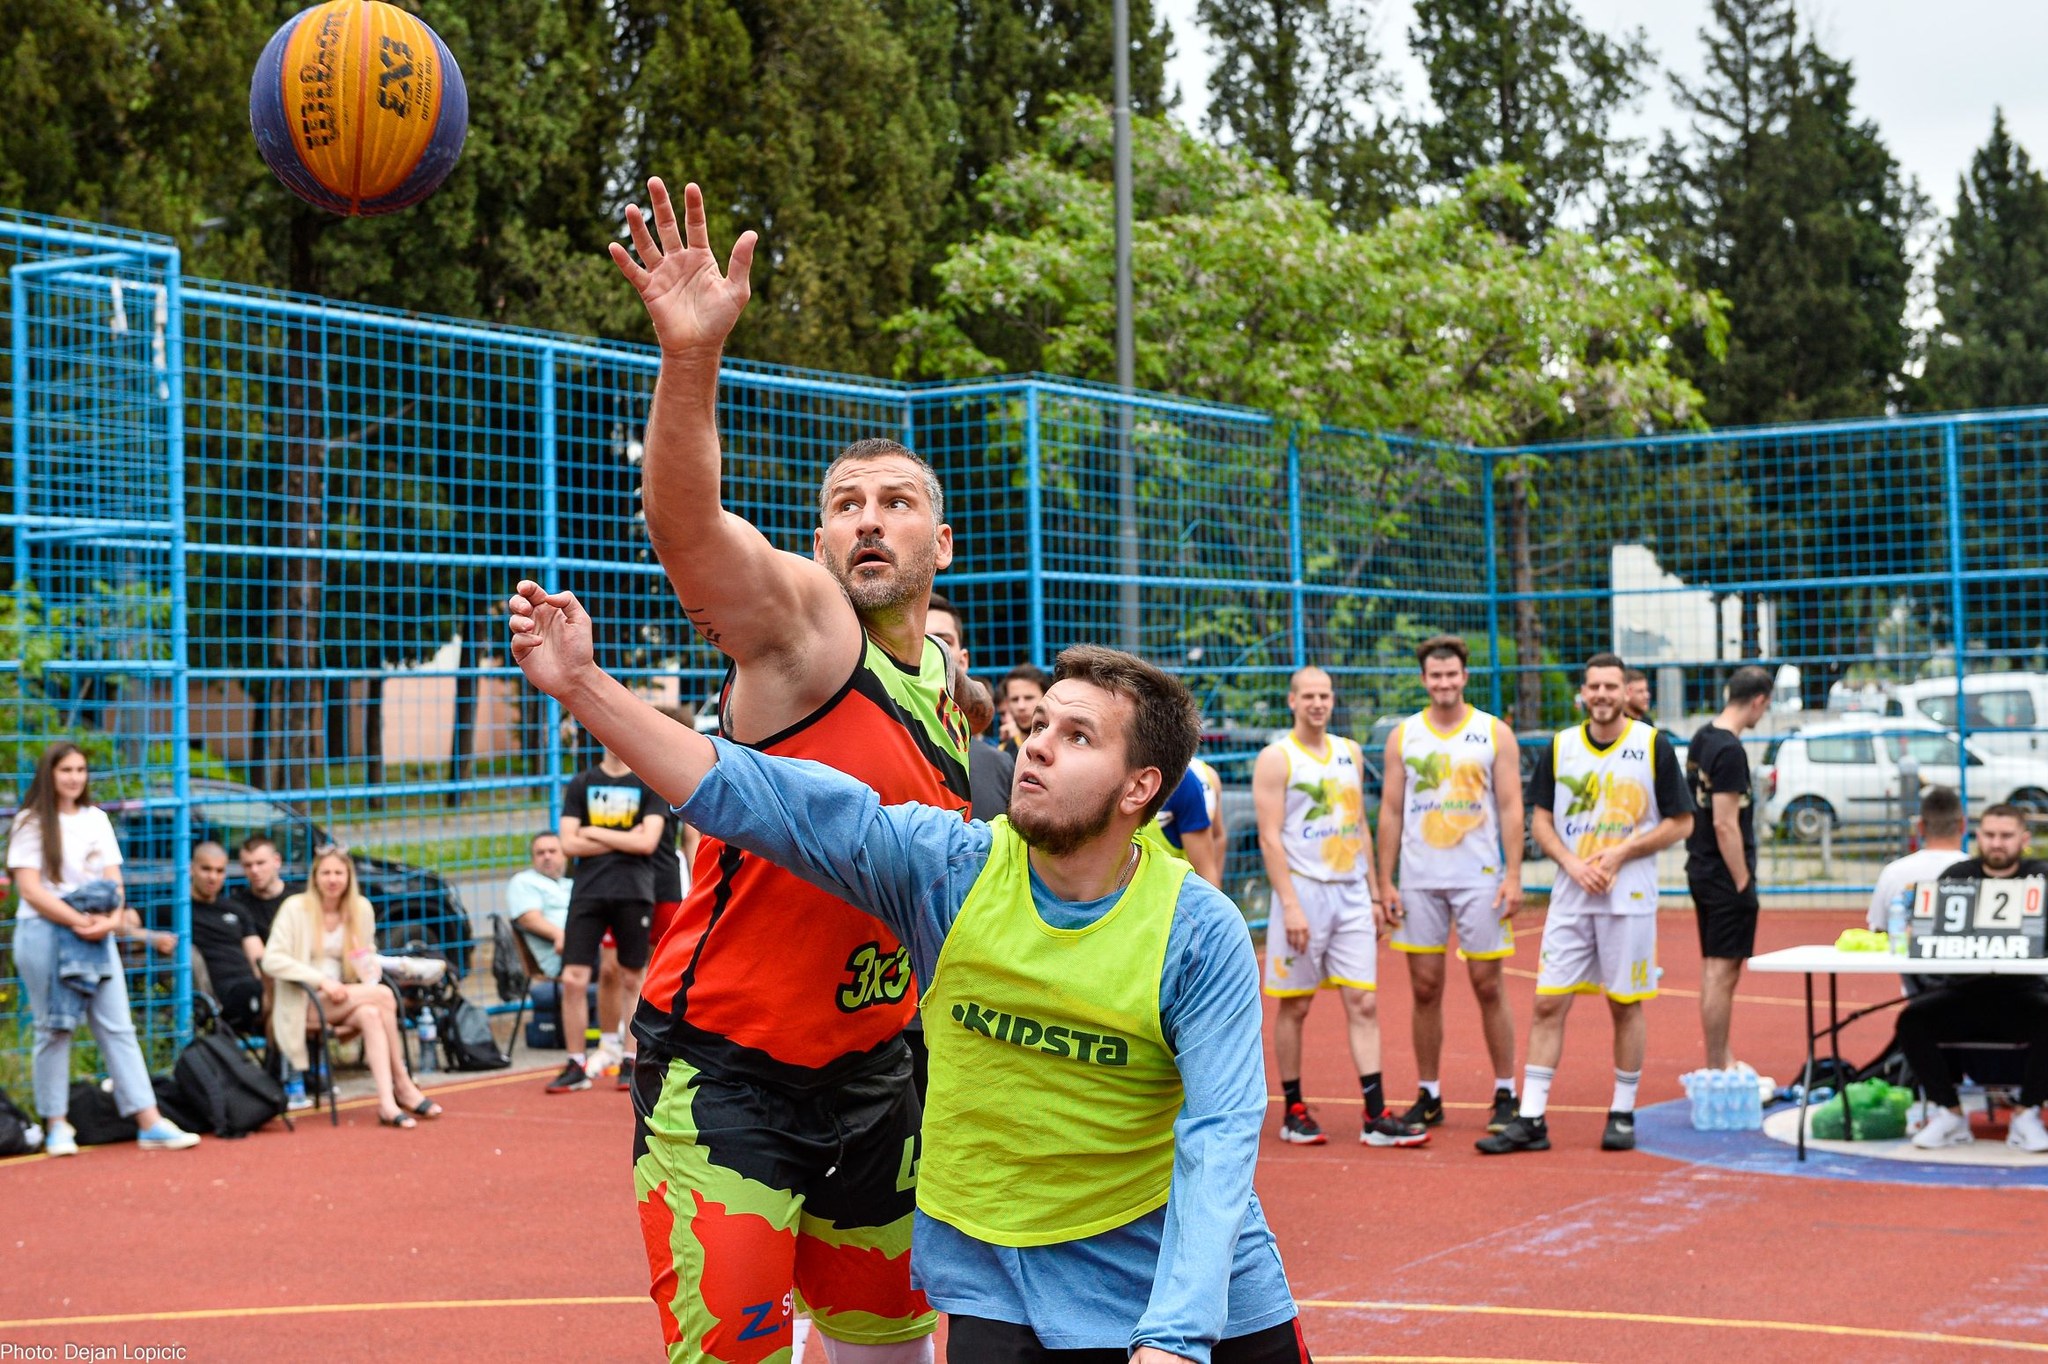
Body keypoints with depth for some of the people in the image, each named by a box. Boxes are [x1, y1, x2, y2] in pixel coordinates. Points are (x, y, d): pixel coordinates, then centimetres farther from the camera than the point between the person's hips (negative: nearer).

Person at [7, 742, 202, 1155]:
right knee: (55, 1029, 1)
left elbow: (114, 881, 10)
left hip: (95, 935, 4)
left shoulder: (96, 819, 13)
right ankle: (56, 1125, 10)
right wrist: (79, 922, -16)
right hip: (45, 933, -4)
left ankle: (149, 1122, -2)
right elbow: (31, 889, -9)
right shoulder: (31, 823, -1)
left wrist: (111, 919, -10)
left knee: (118, 1027, 1)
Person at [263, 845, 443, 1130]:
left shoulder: (361, 908, 7)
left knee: (370, 1015, -33)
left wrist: (370, 978, -9)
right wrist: (321, 980, -21)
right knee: (383, 996, -28)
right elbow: (271, 960, -12)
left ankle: (387, 1101, -38)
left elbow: (369, 957, 16)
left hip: (344, 1000, 4)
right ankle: (403, 1084, -26)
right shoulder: (295, 908, -6)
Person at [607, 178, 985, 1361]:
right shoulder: (800, 625, -14)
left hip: (872, 1066, 7)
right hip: (725, 1071, -7)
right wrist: (693, 356, -52)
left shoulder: (945, 678, 7)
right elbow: (685, 522, -37)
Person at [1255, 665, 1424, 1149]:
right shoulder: (1276, 759, -6)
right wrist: (1291, 905, -18)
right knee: (1295, 1005, 3)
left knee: (1363, 1003, -1)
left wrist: (1373, 892, 13)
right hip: (1304, 891, -5)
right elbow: (1270, 838, -11)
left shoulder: (1350, 753, 13)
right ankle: (1293, 1112, 14)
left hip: (1351, 894, 5)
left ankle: (1376, 1117, -2)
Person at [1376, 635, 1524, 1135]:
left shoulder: (1495, 734, 2)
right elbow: (1390, 811, 7)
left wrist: (1513, 877, -9)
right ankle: (1428, 1096, 13)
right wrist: (1385, 881, 1)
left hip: (1480, 878, -2)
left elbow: (1511, 809, 0)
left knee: (1489, 986, 0)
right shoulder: (1403, 736, 7)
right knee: (1425, 989, 5)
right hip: (1419, 881, 2)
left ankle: (1505, 1094, 8)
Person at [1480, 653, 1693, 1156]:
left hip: (1629, 898, -2)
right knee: (1548, 1004, -2)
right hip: (1569, 898, 3)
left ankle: (1623, 1115, 17)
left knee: (1625, 1006, 4)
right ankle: (1530, 1120, 0)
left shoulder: (1654, 746, -2)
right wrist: (1573, 864, -8)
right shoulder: (1560, 748, 7)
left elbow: (1681, 823, -1)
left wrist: (1619, 854, -11)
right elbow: (1541, 821, 10)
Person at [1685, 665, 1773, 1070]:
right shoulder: (1730, 751, -19)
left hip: (1701, 870, 10)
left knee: (1712, 969, 16)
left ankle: (1720, 1060, 26)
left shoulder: (1701, 738, 10)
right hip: (1725, 877, -10)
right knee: (1723, 972, -5)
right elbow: (1725, 825, -21)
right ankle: (1717, 1069, -2)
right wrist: (1743, 883, -16)